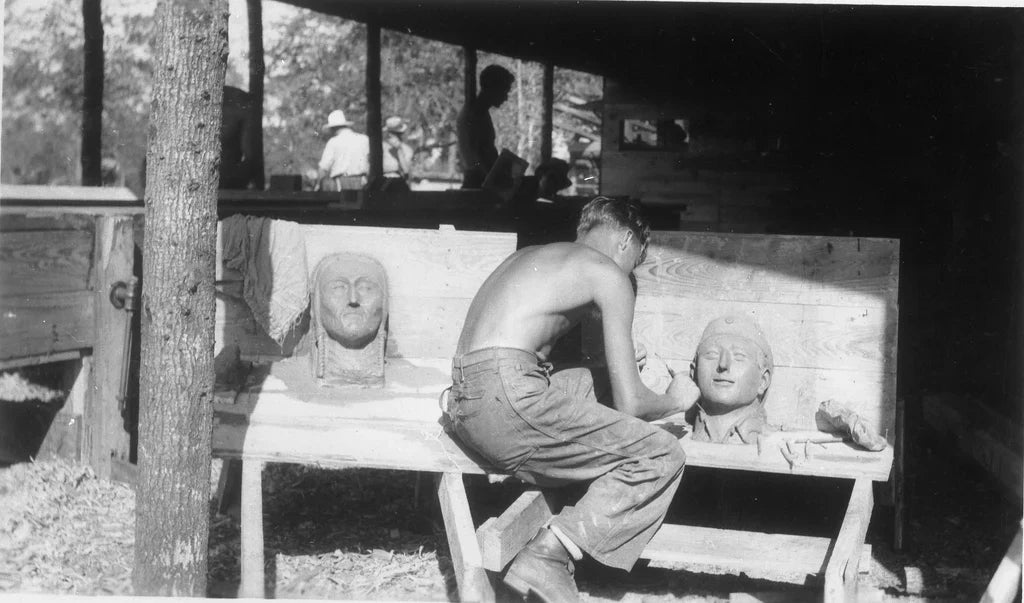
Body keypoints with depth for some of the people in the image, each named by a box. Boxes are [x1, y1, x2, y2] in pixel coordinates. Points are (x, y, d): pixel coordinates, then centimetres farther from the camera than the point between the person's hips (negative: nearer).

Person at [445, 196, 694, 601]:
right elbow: (630, 404, 2)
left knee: (601, 385, 25)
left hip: (463, 403, 9)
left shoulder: (529, 256, 28)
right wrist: (674, 402, 22)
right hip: (507, 395, -9)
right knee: (663, 457, -2)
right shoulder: (609, 274, 5)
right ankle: (548, 556, -14)